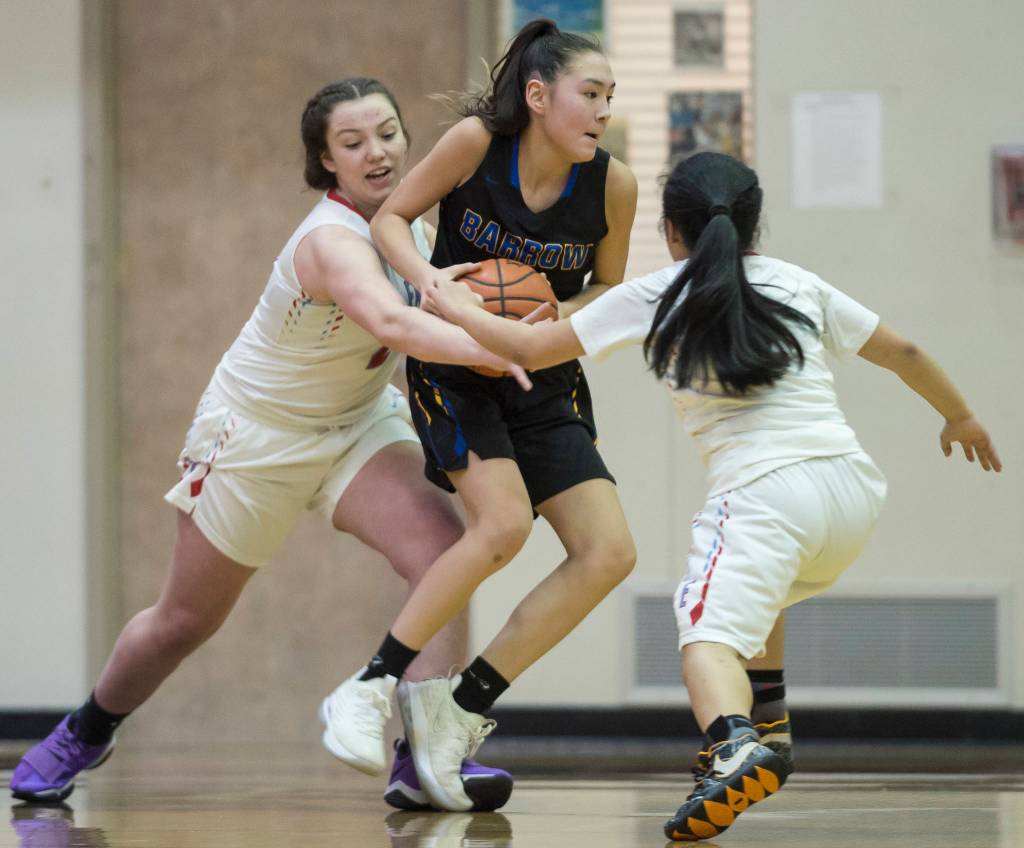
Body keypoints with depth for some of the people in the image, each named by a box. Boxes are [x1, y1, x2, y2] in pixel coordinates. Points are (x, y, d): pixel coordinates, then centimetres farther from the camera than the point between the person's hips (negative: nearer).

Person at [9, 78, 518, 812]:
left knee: (440, 545, -23)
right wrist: (494, 352, -65)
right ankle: (87, 733, 41)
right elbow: (392, 322, -52)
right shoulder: (332, 241, -33)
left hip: (358, 422, 6)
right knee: (186, 621, 11)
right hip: (255, 433, -6)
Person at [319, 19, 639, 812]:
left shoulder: (612, 185, -10)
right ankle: (371, 688, -12)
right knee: (504, 523, -27)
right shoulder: (477, 143, -17)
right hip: (453, 367, -4)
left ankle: (460, 707, -1)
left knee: (610, 552, -10)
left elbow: (607, 289, 5)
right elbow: (391, 218, -5)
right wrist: (428, 276, -25)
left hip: (545, 382, 4)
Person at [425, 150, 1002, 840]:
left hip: (766, 492, -6)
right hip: (854, 484, 6)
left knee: (710, 631, -20)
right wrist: (961, 417, 44)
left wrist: (459, 309, 30)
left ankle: (737, 749, -50)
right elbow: (902, 352, 26)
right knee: (755, 591, 34)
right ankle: (758, 724, 36)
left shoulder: (650, 299, 8)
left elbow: (528, 350, 11)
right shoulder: (798, 284, 18)